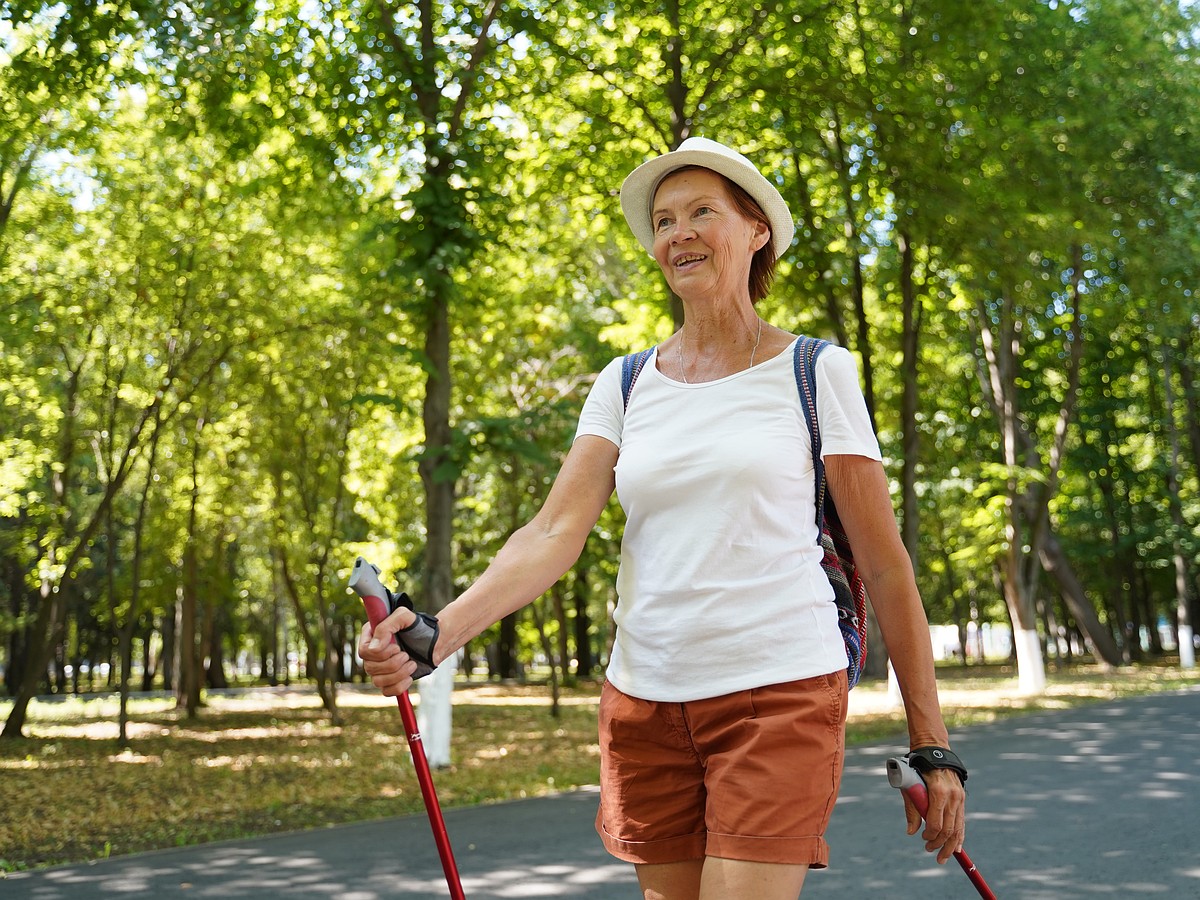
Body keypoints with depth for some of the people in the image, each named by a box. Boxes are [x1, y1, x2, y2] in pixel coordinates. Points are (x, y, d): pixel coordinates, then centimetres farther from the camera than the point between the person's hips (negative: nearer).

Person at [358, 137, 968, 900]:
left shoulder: (816, 373, 0)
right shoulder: (625, 386, 9)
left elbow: (886, 564, 1)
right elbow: (555, 535, -4)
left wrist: (932, 743, 0)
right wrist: (438, 631, -21)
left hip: (780, 693, -3)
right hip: (644, 701, 4)